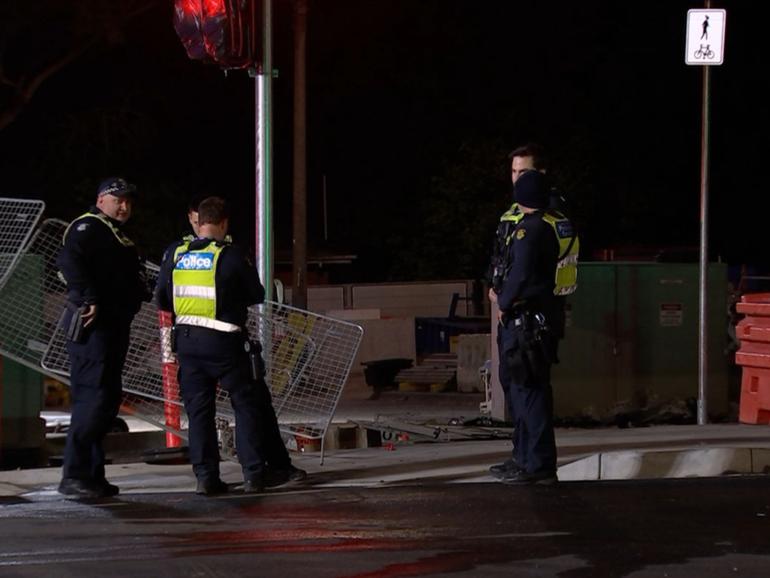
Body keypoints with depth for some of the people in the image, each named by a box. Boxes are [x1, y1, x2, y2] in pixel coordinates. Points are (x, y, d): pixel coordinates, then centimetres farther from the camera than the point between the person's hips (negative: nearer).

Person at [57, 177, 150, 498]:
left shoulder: (118, 238, 24)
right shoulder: (87, 228, -7)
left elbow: (129, 280, 25)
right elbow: (69, 261, -24)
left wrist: (142, 292, 8)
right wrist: (89, 299, -30)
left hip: (115, 326, 11)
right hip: (93, 325, -11)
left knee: (107, 400, 11)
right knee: (94, 397, -15)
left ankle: (92, 476, 16)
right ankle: (73, 476, -15)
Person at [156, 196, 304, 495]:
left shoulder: (176, 254, 3)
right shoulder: (231, 255, -10)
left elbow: (162, 300, 10)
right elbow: (257, 295, -1)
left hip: (187, 340, 4)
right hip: (223, 343, -4)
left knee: (198, 409, 9)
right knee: (250, 405, 6)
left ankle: (206, 476, 4)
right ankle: (255, 473, 5)